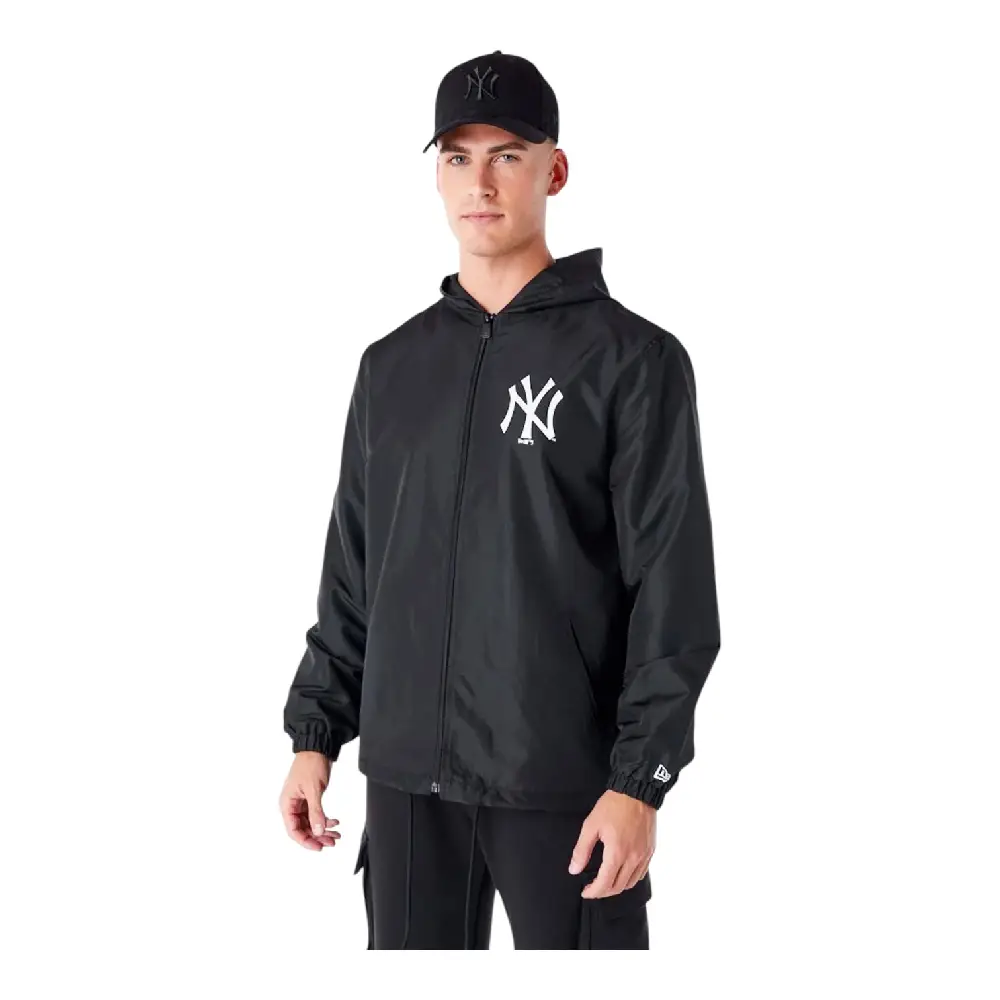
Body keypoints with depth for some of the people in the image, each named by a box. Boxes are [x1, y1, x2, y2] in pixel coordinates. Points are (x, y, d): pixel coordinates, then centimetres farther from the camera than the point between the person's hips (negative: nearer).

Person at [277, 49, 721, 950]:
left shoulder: (633, 359, -4)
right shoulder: (392, 365, 11)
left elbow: (673, 591, -8)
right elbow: (352, 574, 15)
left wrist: (639, 780, -13)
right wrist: (315, 733, 10)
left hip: (565, 785, -4)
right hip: (406, 778, 5)